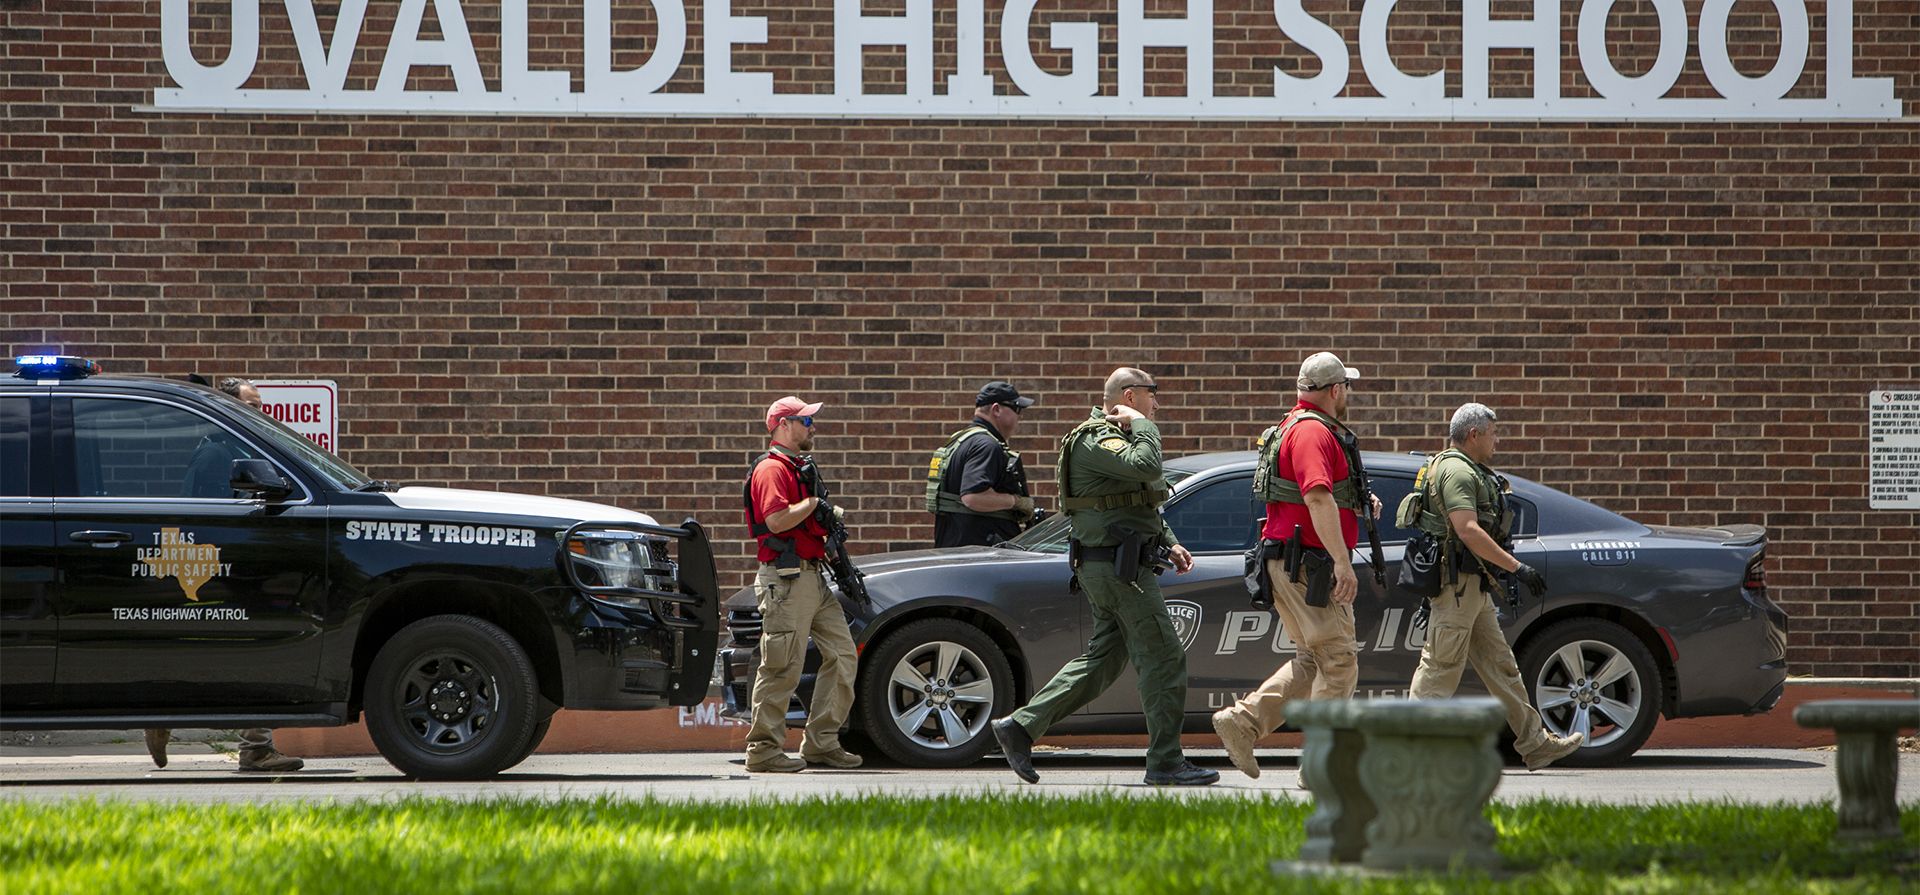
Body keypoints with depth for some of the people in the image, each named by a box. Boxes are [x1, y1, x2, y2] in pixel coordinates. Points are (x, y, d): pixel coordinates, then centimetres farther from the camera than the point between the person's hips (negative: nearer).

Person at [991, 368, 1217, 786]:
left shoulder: (1113, 437, 21)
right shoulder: (1095, 440, -14)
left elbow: (1146, 503, 30)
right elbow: (1146, 467, -33)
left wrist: (1169, 543, 19)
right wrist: (1142, 425, -17)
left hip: (1108, 568, 11)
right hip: (1120, 567, -11)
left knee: (1103, 659, 12)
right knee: (1164, 658, -7)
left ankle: (1021, 726, 10)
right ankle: (1165, 762, -4)